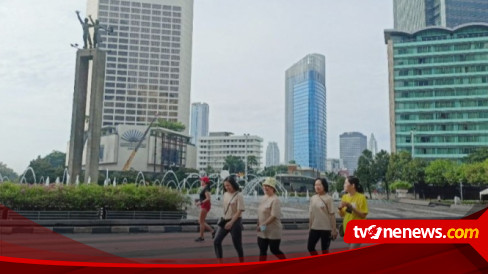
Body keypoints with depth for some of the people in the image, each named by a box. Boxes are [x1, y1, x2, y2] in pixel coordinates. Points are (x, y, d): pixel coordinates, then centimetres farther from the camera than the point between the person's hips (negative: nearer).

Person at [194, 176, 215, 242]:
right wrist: (199, 201, 13)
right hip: (204, 206, 10)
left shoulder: (206, 189, -15)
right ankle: (212, 230, 13)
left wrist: (201, 202, -22)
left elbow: (208, 198, -24)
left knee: (201, 221, -3)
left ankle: (201, 237, 5)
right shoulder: (204, 188, 14)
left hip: (205, 206, -10)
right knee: (200, 221, 12)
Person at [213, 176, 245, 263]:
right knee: (216, 241, 1)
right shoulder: (225, 194, 6)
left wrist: (231, 222, -23)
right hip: (225, 221, 7)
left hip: (235, 222, -7)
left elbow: (239, 211, -17)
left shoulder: (238, 195, -14)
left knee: (237, 245, 4)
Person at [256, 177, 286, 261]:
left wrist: (263, 225, -25)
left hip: (273, 231, -8)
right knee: (262, 250, 10)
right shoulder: (264, 198, 8)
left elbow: (274, 216, -25)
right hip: (263, 231, 8)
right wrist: (259, 225, 10)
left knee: (274, 250, 5)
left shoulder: (275, 200, -19)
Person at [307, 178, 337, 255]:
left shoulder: (328, 198, -10)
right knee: (310, 247, 4)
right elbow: (311, 214, 11)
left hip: (326, 228, -5)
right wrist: (310, 227, 12)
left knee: (325, 249, 5)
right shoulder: (313, 198, 5)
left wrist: (334, 229, -12)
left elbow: (332, 215, -10)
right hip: (315, 228, 5)